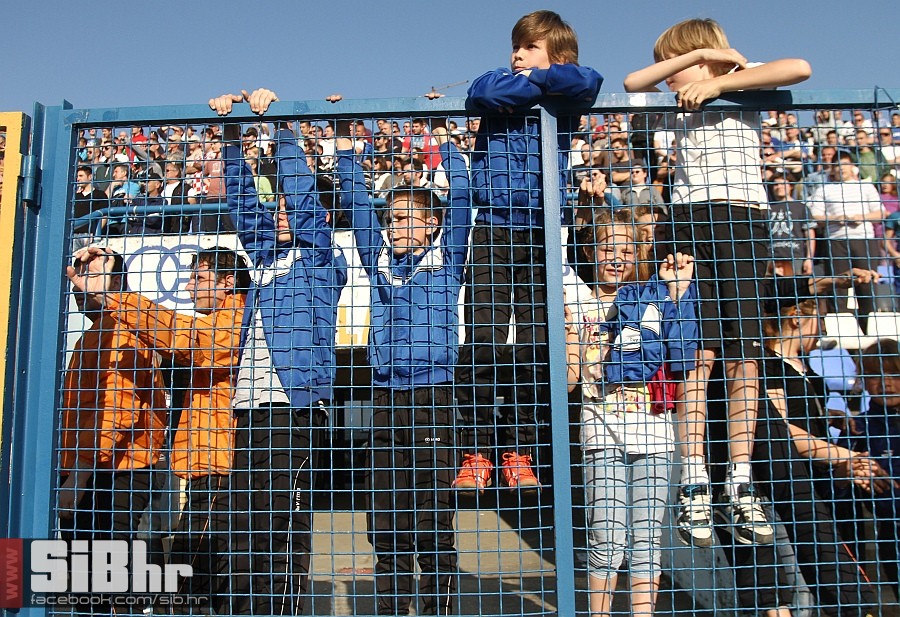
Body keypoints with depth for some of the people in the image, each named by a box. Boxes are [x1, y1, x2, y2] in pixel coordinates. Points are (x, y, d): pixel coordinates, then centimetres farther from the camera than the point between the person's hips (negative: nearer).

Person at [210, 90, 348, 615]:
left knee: (284, 523, -7)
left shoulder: (324, 259, 6)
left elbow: (304, 193, -4)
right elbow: (243, 199, 18)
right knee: (251, 524, 7)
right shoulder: (266, 256, 22)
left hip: (296, 403, -6)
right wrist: (233, 132, 10)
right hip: (252, 403, 6)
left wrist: (279, 124, -4)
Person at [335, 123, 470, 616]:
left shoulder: (446, 259, 7)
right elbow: (357, 204, 17)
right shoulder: (380, 259, 16)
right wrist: (345, 150, 15)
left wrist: (444, 141, 2)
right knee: (386, 525, 8)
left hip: (432, 398, -4)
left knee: (434, 524, 0)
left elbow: (461, 201, 0)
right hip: (385, 400, 4)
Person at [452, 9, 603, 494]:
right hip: (492, 230, 0)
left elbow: (588, 81, -13)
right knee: (481, 342, -6)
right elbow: (480, 93, -12)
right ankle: (476, 453, 2)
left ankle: (518, 451, 8)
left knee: (536, 345, -2)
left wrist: (536, 77, -3)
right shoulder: (498, 85, 13)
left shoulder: (562, 105, 10)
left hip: (541, 234, 0)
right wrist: (537, 84, -3)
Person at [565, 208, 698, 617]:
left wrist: (679, 289, -4)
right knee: (607, 538, -5)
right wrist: (567, 323, -11)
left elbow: (681, 358, -6)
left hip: (652, 429, 1)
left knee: (646, 537, 4)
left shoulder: (655, 298, 9)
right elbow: (569, 380, 1)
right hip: (603, 430, -1)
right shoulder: (579, 305, 7)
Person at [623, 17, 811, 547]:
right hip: (689, 221, 2)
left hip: (744, 218, -1)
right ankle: (695, 487, -9)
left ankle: (741, 487, -1)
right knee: (697, 354, -8)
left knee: (744, 356, -5)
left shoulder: (743, 83, 14)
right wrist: (701, 54, 7)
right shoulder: (680, 101, 23)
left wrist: (718, 81, -4)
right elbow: (631, 82, 9)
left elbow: (801, 68, -5)